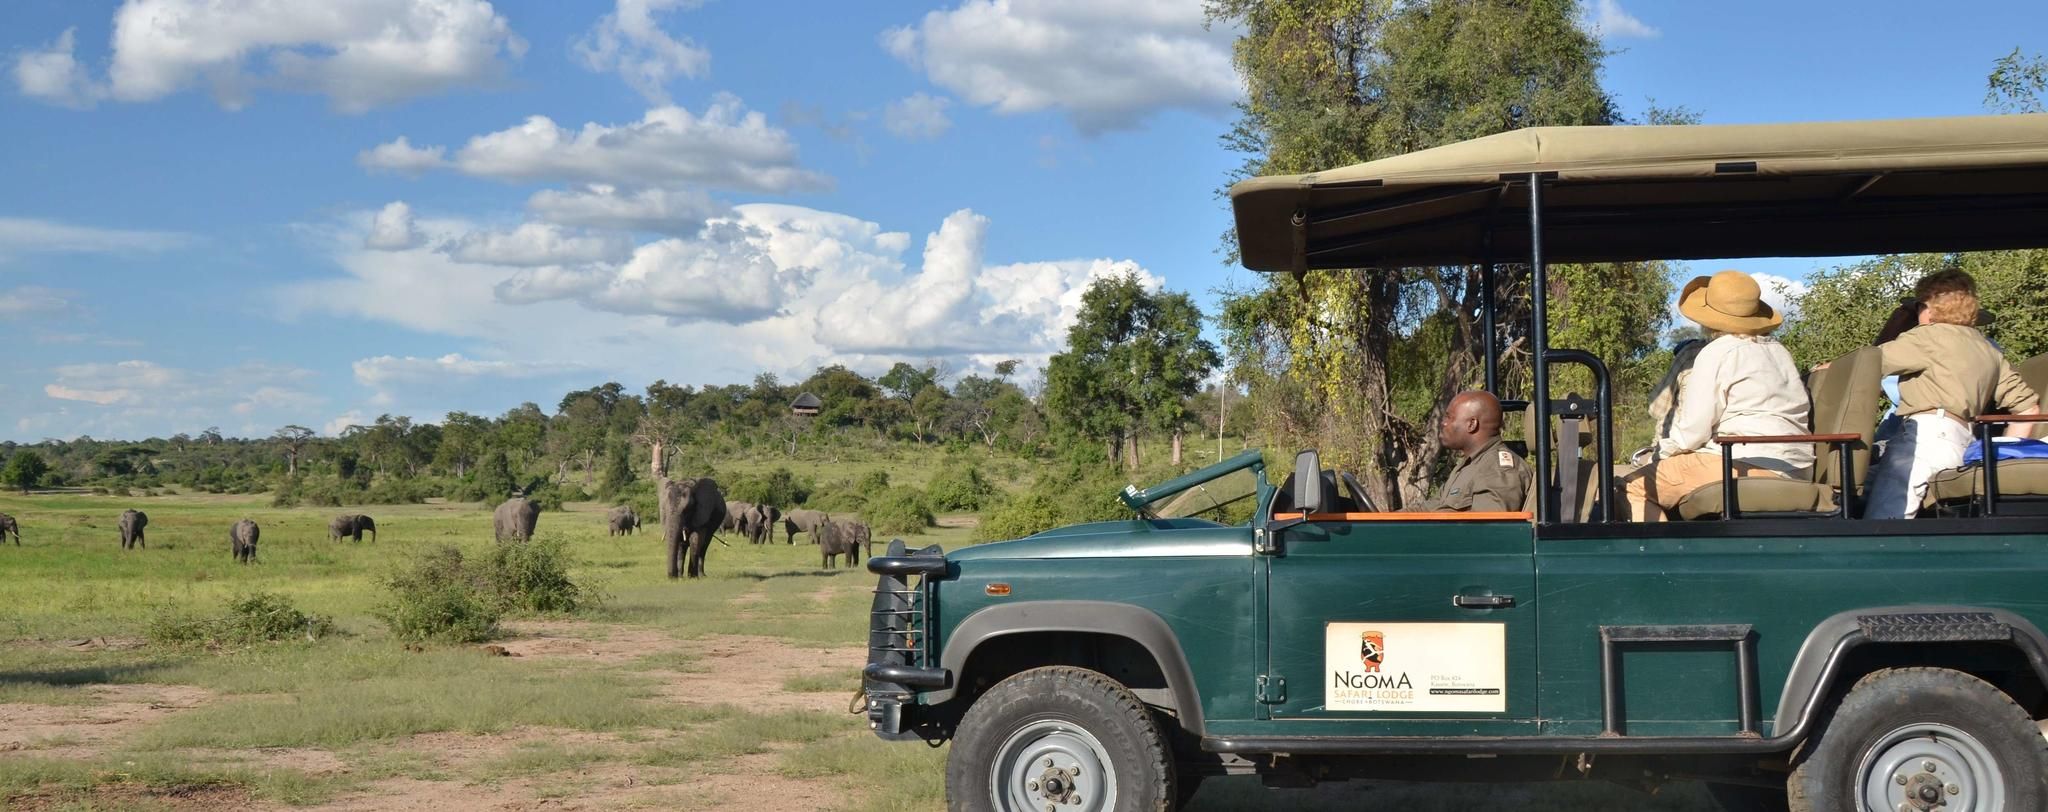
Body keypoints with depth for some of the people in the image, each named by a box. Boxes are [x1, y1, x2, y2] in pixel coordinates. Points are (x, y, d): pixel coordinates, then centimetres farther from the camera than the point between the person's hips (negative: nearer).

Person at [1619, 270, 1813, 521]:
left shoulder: (1717, 353, -4)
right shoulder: (1779, 352, 20)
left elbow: (1691, 432, -9)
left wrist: (1661, 454, 10)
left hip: (1749, 465, -10)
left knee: (1633, 488, -7)